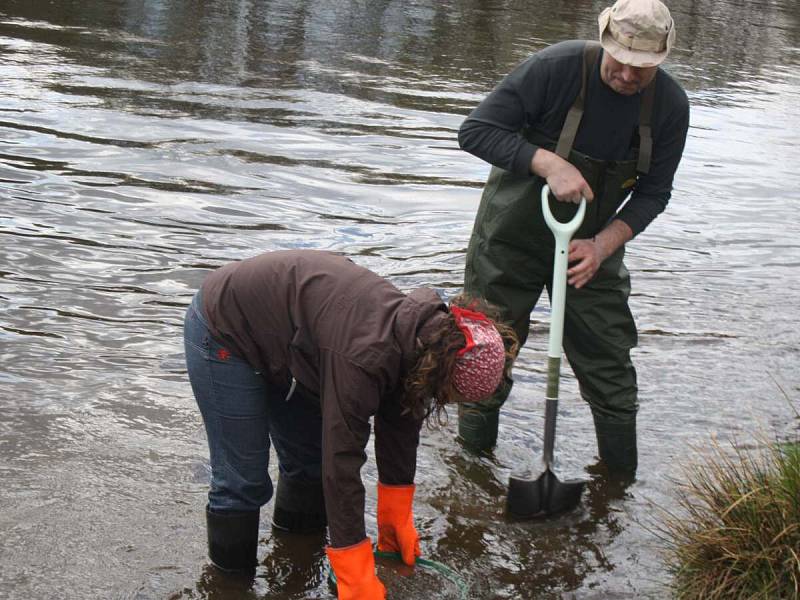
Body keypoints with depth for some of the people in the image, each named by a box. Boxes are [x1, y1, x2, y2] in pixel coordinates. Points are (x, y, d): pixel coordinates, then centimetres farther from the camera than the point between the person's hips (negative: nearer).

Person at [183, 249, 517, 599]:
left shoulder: (420, 331, -11)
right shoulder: (364, 357, -38)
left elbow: (399, 431, 1)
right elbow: (342, 464, -36)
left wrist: (397, 521, 8)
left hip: (275, 331, 9)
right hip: (223, 332, -8)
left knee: (314, 453, 13)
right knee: (244, 477, -8)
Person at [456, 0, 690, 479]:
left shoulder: (670, 104, -13)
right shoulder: (557, 67, -25)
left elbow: (653, 193, -4)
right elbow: (476, 131, -23)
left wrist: (602, 245, -20)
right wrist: (548, 163, -36)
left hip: (594, 243, 3)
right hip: (514, 235, -2)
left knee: (608, 358, 3)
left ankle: (621, 479, 19)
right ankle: (474, 451, 26)